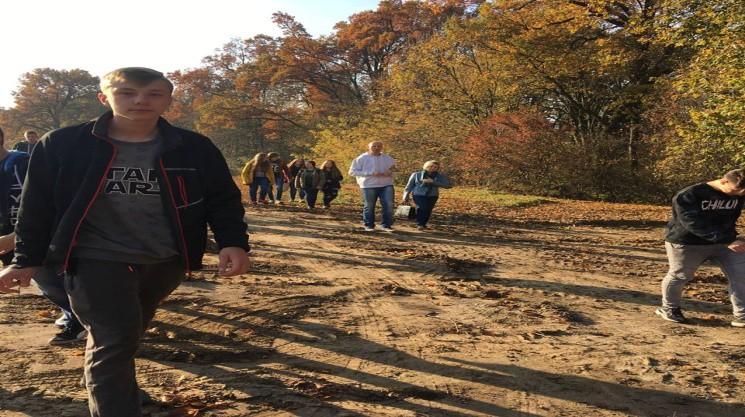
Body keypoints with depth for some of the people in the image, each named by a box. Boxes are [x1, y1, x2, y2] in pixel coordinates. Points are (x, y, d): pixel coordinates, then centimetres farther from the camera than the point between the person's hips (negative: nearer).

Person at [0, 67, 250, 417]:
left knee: (128, 334, 23)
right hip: (97, 260, -3)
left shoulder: (195, 148, -5)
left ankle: (117, 386, 51)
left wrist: (233, 242, -15)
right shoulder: (62, 145, -7)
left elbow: (223, 199, -1)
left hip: (166, 261, 3)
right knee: (114, 340, -14)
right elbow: (37, 205, 1)